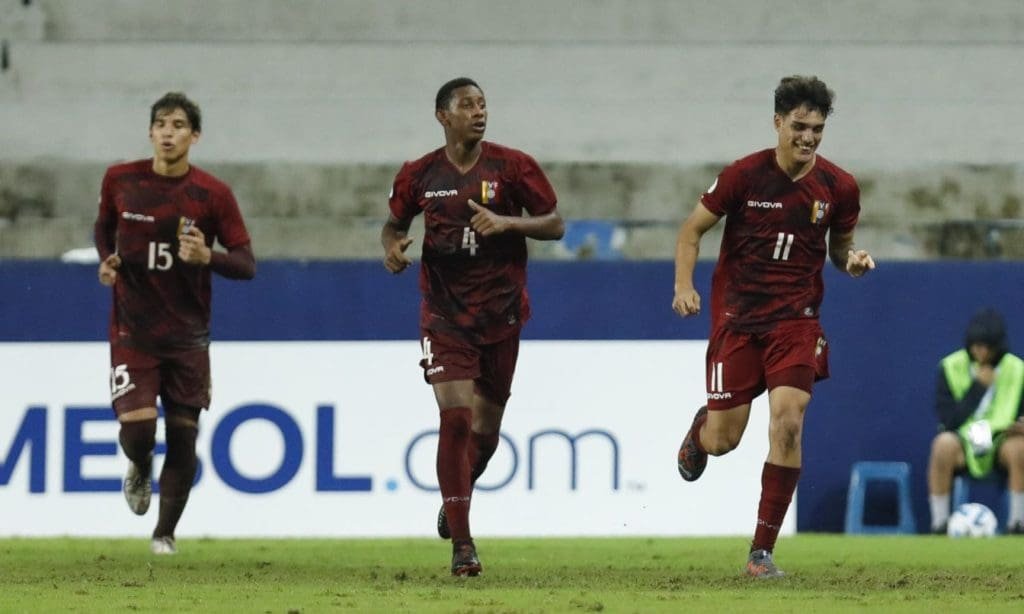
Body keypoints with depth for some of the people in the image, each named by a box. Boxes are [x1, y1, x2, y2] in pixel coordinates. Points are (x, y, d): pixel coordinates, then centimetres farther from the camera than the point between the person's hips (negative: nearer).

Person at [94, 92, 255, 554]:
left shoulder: (213, 194, -8)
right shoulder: (120, 181, -3)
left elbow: (247, 265, -7)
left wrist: (207, 256, -26)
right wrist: (106, 261, -3)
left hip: (188, 337, 0)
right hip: (133, 330, 0)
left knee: (183, 437, 2)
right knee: (136, 429, -15)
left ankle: (165, 533, 21)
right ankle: (139, 469, 23)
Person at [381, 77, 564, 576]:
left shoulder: (512, 166, -3)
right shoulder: (419, 175, 0)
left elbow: (555, 225, -1)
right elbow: (394, 223, 16)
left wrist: (506, 222, -18)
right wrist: (392, 246, -7)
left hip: (501, 314, 1)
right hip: (445, 314, -1)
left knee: (485, 429, 8)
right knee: (455, 417, -15)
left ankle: (455, 498, 42)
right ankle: (461, 544, -10)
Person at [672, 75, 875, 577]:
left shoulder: (839, 187, -1)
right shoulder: (745, 175, -8)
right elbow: (692, 230, 1)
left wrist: (852, 260, -8)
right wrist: (684, 285, -14)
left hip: (796, 319, 1)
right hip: (737, 317, -1)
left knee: (787, 420, -18)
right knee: (722, 440, 1)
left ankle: (762, 550, -10)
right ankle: (700, 427, 43)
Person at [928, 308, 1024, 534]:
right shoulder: (951, 368, -5)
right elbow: (949, 421, -13)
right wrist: (979, 386, -17)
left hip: (1000, 442, 1)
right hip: (963, 444, -1)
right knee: (944, 444, -36)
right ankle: (939, 524, -28)